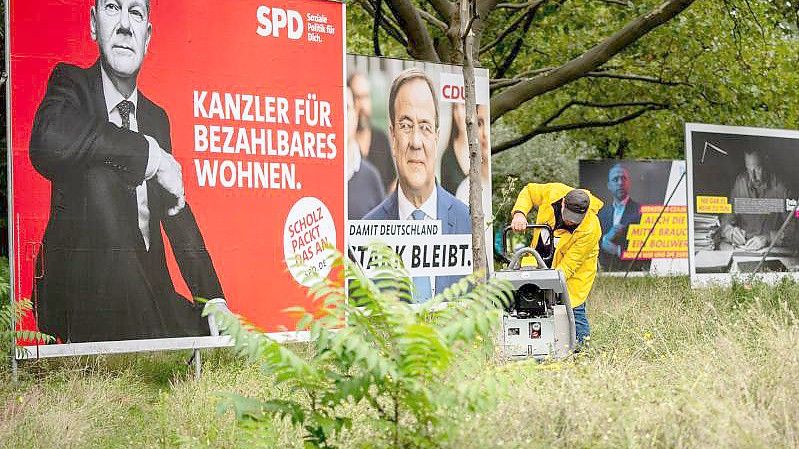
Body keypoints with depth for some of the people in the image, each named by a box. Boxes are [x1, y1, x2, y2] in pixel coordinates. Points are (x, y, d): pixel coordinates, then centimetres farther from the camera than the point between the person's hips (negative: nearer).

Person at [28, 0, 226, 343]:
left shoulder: (157, 118, 17)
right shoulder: (71, 83, 0)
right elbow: (49, 141, -24)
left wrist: (213, 300, 3)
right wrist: (151, 154, -18)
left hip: (150, 287, 4)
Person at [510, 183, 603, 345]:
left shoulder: (590, 229, -35)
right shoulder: (553, 192, -25)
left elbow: (570, 264, -31)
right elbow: (529, 191, -4)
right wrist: (519, 213, -21)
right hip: (545, 258, 5)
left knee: (573, 307, -12)